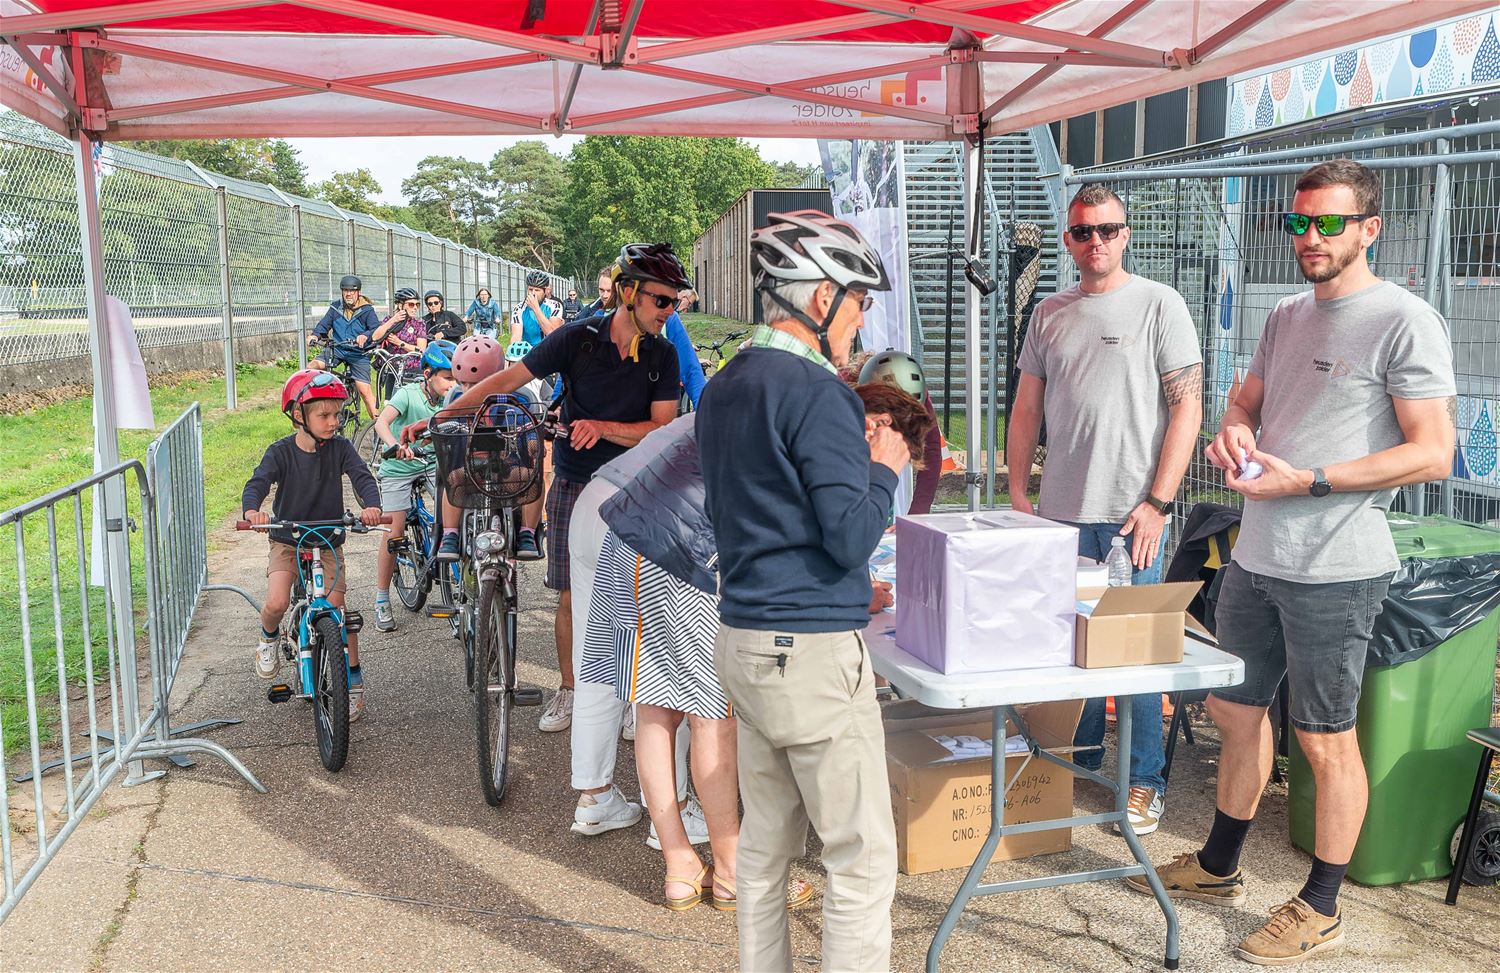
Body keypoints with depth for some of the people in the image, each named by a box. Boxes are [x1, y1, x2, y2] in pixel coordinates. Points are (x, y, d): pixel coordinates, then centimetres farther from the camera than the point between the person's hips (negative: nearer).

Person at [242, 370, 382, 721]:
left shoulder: (340, 448, -8)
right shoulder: (281, 452, -12)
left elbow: (363, 477, -19)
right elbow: (257, 482, -23)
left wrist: (371, 505, -41)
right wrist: (251, 510, -46)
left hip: (328, 542, 1)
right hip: (287, 540, -1)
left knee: (336, 612, -4)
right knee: (277, 603, -21)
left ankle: (354, 682, 11)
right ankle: (269, 638, 16)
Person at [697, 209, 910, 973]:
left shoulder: (722, 388, 11)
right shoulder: (816, 392, -15)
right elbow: (852, 537, -18)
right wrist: (884, 467, -1)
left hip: (741, 640, 9)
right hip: (811, 650, -9)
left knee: (766, 843, 16)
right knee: (862, 857, 1)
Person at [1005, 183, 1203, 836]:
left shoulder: (1159, 305, -2)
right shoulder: (1049, 314, 12)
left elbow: (1187, 408, -6)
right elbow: (1026, 408, 16)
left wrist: (1158, 502, -12)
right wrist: (1017, 492, 8)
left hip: (1133, 513, -4)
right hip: (1062, 512, 5)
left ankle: (1145, 783, 16)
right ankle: (1076, 766, 29)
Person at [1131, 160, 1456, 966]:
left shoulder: (1405, 321, -10)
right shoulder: (1287, 317, 12)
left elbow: (1431, 454, -15)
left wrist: (1306, 481, -20)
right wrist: (1235, 431, -2)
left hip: (1334, 571, -7)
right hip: (1256, 558, 8)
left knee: (1326, 741, 5)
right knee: (1236, 711, 18)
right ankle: (1217, 867, 36)